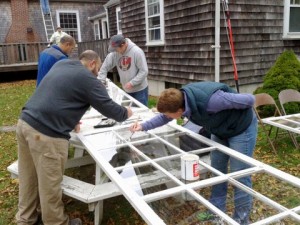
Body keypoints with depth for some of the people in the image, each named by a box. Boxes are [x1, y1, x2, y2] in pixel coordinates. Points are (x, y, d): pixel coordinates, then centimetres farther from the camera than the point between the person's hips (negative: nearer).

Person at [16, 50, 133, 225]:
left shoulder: (61, 64, 19)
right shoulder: (88, 79, -7)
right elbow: (109, 108, -2)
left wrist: (70, 119, 29)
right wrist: (126, 113, 18)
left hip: (25, 123, 9)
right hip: (46, 134, -9)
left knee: (29, 177, 23)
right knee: (50, 185, 8)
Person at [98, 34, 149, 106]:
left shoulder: (137, 52, -19)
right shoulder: (114, 53, -6)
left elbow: (144, 71, -19)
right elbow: (105, 67, 2)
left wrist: (132, 83, -23)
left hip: (140, 90, -5)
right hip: (127, 90, 5)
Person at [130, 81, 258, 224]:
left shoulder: (210, 101, -41)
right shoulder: (180, 99, -17)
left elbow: (249, 100, -29)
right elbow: (164, 117, 5)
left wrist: (241, 115, -9)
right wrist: (143, 126, -1)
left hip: (241, 128, -7)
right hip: (220, 130, 8)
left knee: (239, 175, -2)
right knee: (217, 170, 14)